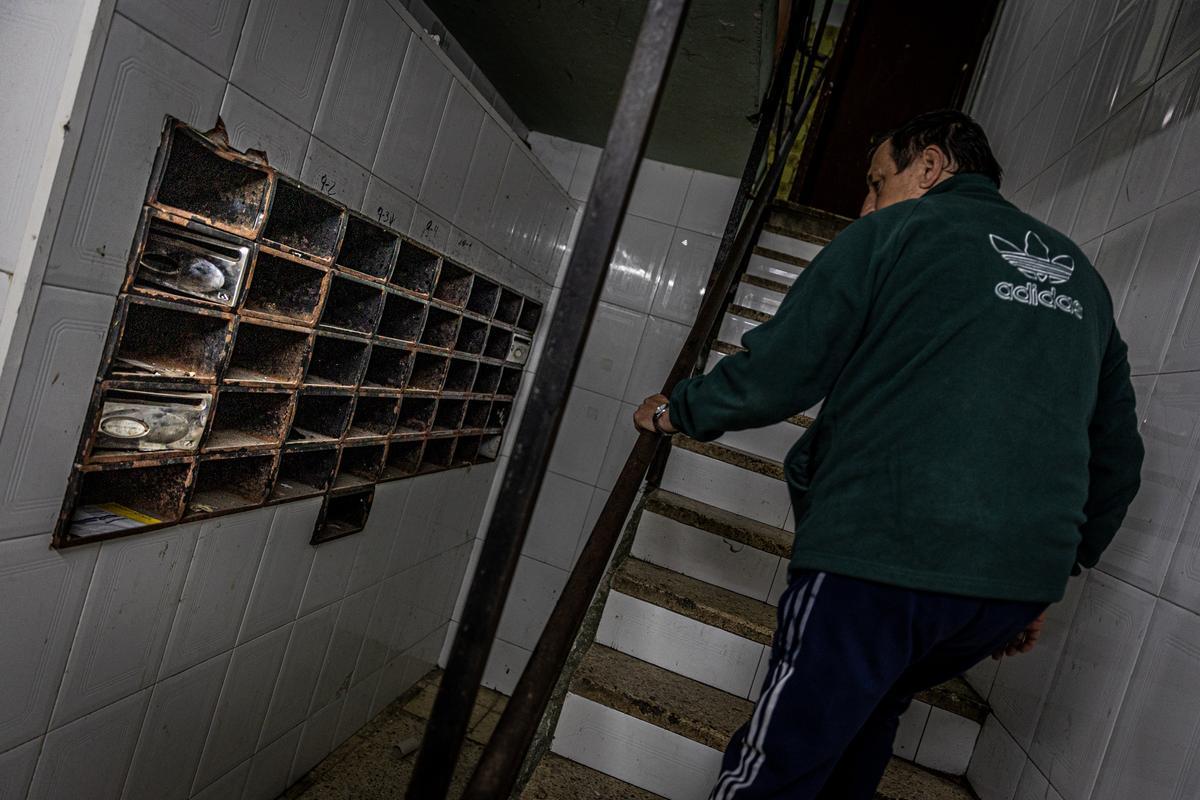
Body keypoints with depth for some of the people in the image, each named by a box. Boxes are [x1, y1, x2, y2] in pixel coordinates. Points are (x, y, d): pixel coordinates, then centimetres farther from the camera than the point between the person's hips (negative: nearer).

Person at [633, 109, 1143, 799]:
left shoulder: (898, 231, 1)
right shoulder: (1079, 272, 21)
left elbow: (777, 372, -5)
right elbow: (1118, 454, 21)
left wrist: (678, 410, 12)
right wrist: (1051, 574, 28)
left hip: (883, 556, -7)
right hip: (1024, 581, 7)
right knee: (870, 713, 26)